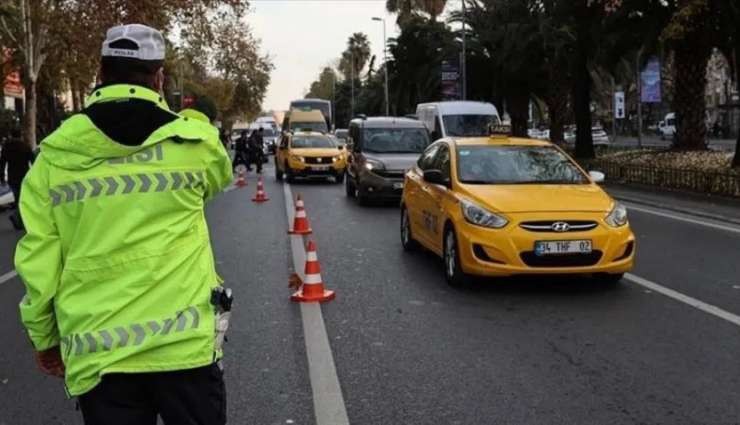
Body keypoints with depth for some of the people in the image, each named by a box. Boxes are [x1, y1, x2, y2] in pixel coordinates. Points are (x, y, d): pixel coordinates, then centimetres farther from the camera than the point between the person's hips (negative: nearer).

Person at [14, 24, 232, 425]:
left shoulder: (54, 156, -1)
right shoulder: (194, 142, -4)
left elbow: (37, 260, 1)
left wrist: (43, 337, 14)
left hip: (97, 354, 2)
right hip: (185, 342, -1)